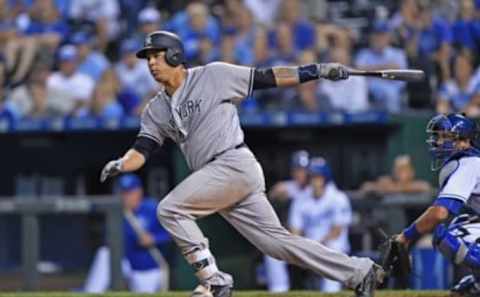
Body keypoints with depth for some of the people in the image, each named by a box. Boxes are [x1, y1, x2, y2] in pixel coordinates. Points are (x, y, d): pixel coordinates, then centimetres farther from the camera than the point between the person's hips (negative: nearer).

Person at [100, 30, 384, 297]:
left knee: (170, 209, -16)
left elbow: (266, 78, 0)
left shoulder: (213, 76, -1)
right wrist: (120, 165, -12)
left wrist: (316, 70, -6)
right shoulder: (157, 110, 17)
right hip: (215, 177, 7)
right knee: (276, 240, 4)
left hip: (235, 165, -7)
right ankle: (359, 272, 10)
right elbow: (142, 149, 10)